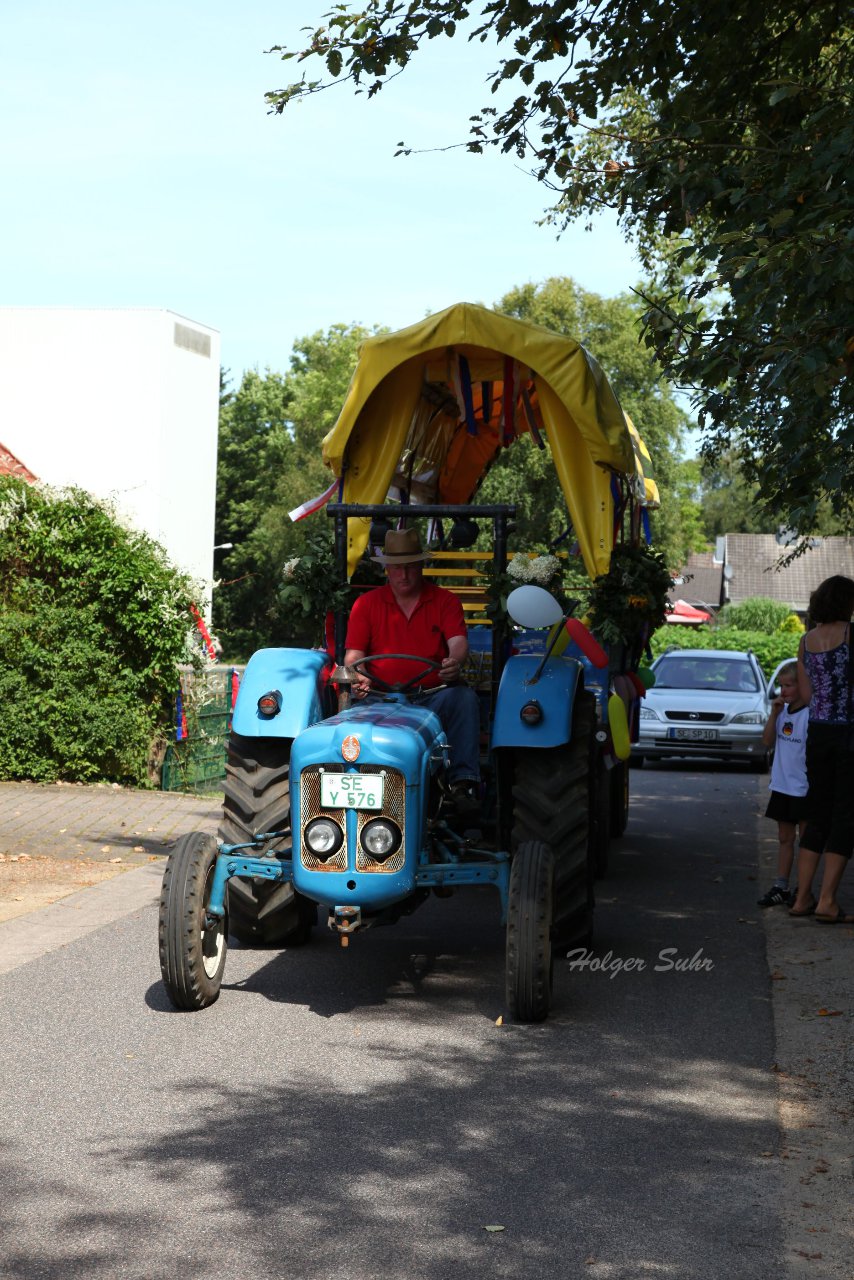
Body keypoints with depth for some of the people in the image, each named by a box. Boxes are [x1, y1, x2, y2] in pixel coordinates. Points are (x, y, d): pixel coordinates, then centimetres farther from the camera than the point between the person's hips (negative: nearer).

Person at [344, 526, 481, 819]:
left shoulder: (445, 601, 12)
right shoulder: (367, 604, 14)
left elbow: (458, 641, -5)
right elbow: (353, 654, 5)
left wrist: (455, 662, -31)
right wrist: (357, 676, -20)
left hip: (433, 696, 0)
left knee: (464, 697, -33)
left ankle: (464, 782, -37)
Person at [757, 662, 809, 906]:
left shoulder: (810, 714, -15)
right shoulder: (783, 712, 7)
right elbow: (768, 741, 5)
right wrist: (774, 714, -5)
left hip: (804, 788, -7)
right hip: (782, 785, 7)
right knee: (785, 838, 13)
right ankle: (780, 888, 18)